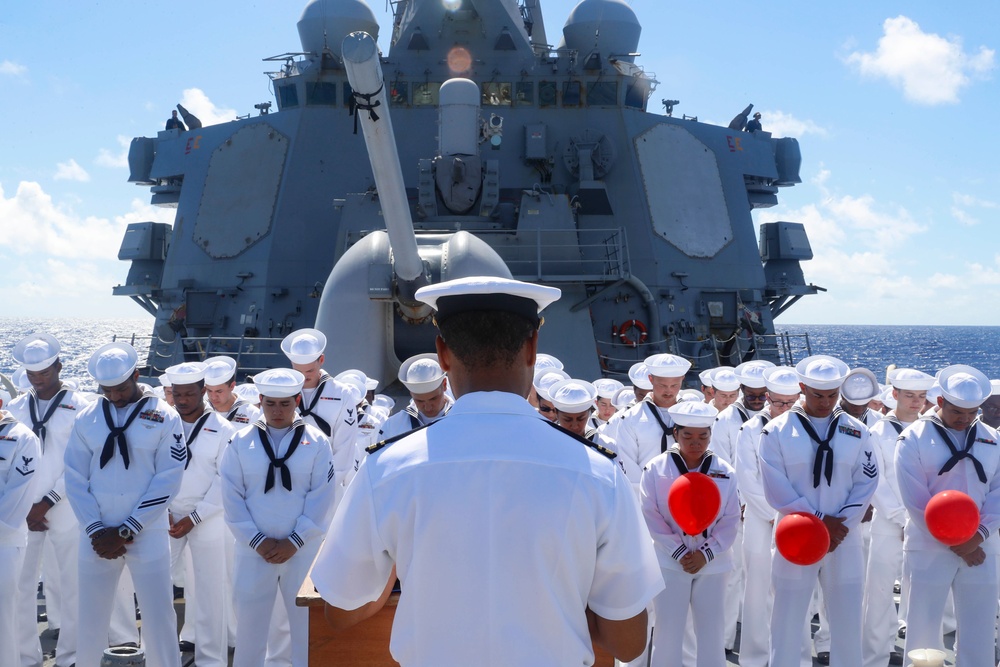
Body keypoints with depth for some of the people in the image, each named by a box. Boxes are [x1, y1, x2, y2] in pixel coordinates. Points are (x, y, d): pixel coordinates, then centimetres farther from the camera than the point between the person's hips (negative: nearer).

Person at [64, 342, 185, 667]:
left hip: (147, 535, -2)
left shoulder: (164, 418, -4)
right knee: (90, 619, 9)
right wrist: (96, 530, -7)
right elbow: (75, 479, 3)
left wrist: (126, 531, -10)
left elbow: (168, 481, -7)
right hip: (97, 536, 2)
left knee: (159, 618, 1)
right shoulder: (86, 419, 4)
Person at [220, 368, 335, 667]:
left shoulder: (316, 442, 0)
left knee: (308, 626, 6)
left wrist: (294, 542, -10)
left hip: (303, 551, -1)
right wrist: (257, 541, -8)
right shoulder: (241, 441, 3)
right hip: (254, 551, 1)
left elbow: (321, 499, -4)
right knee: (249, 627, 8)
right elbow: (232, 497, -1)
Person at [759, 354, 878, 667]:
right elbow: (776, 490, -9)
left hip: (843, 539, 2)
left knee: (847, 624, 9)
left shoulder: (856, 432, 4)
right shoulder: (777, 431, -5)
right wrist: (819, 521, -14)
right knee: (787, 623, 6)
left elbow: (866, 484, 0)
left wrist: (840, 527, -11)